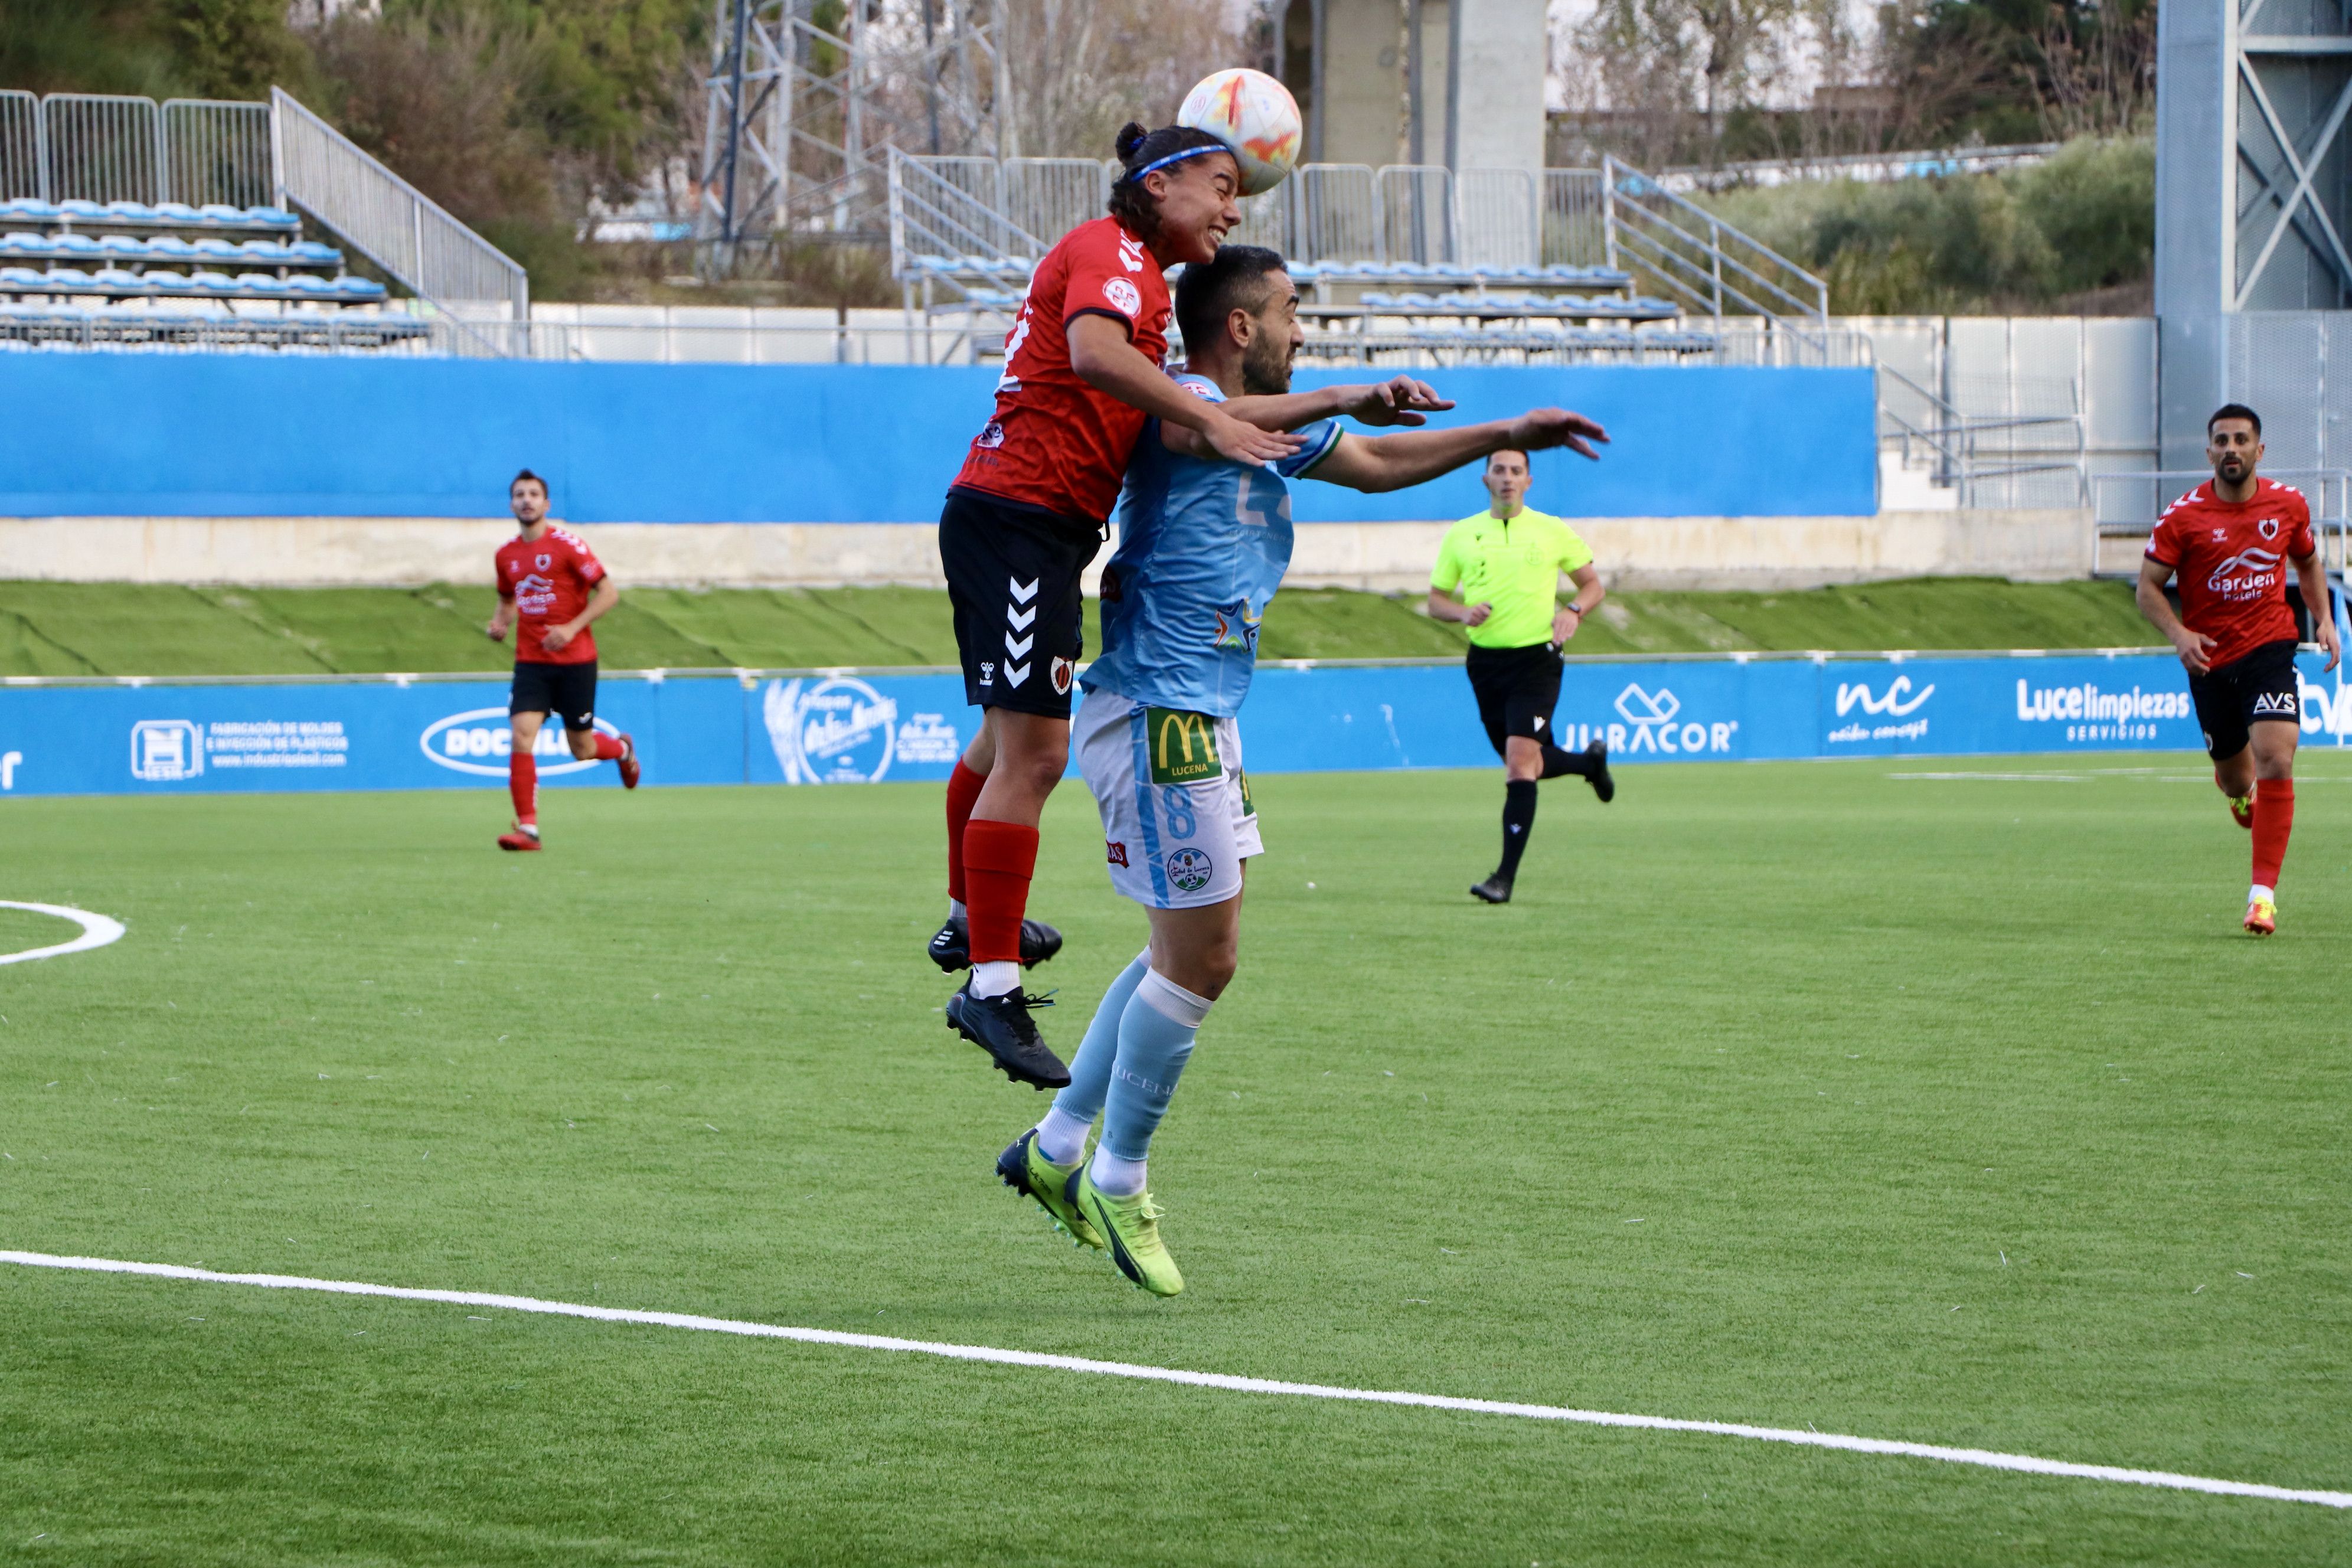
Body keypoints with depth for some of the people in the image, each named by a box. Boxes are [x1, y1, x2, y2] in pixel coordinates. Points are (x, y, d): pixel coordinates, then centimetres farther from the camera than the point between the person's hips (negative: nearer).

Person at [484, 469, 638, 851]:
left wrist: (572, 628, -18)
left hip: (575, 661, -3)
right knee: (521, 736, -16)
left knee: (582, 748, 5)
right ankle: (528, 827, -14)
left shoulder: (567, 544, -8)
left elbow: (609, 593, -9)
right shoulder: (507, 555, 7)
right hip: (531, 662, 3)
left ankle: (622, 749, 42)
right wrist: (500, 623, 2)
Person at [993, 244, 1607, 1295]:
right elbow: (1214, 429, -36)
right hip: (1157, 715, -10)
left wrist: (1504, 435, 31)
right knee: (1201, 958, -7)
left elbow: (1375, 465, 32)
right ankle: (1117, 1184, 5)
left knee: (1189, 950, 15)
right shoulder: (1183, 400, -12)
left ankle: (1057, 1150, 23)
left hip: (1200, 720, 10)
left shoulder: (1273, 427, 18)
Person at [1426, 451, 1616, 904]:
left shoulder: (1552, 532, 2)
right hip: (1486, 661, 4)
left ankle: (1506, 876, -20)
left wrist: (1574, 611, -10)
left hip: (1537, 658, -4)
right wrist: (1463, 612, -11)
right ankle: (1590, 760, 47)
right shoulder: (1461, 536, 6)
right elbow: (1436, 599, 11)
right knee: (1524, 764, 13)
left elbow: (1593, 584, 11)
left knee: (1520, 760, -18)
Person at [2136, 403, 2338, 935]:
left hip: (2270, 648, 0)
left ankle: (2264, 893, -18)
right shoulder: (2184, 517, -8)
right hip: (2210, 659, 0)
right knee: (2236, 780, 12)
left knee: (2275, 757, -21)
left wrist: (2324, 620, 5)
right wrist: (2179, 634, -21)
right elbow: (2148, 587, -4)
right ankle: (2235, 782, 55)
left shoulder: (2288, 504, 0)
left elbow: (2307, 563, 19)